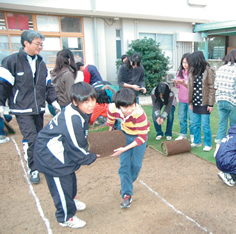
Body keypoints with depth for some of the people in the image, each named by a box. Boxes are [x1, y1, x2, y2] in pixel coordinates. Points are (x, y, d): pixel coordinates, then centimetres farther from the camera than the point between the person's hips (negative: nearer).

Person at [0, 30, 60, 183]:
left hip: (39, 109, 6)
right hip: (22, 110, -6)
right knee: (31, 139, -11)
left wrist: (54, 101, 16)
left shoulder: (41, 63, 13)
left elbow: (48, 85, 19)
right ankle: (33, 170, 5)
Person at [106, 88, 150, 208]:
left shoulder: (139, 113, -40)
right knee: (124, 164, -3)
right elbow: (110, 121, -3)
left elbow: (142, 137, -29)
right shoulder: (113, 108, -30)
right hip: (125, 134, 3)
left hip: (140, 136, -2)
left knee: (136, 164, 4)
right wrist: (110, 130, 16)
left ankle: (127, 185, 32)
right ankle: (127, 194, 7)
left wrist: (125, 149, -31)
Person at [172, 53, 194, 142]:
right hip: (182, 99, 5)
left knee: (191, 119, 2)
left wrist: (184, 83, -27)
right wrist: (176, 83, -13)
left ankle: (193, 136, 17)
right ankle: (183, 134, 27)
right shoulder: (180, 72, 5)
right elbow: (177, 86, 9)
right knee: (181, 117, 13)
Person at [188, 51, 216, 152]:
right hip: (195, 102, 5)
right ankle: (197, 141, 28)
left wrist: (211, 104, -11)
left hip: (204, 103, -5)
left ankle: (208, 144, 15)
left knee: (205, 125, 0)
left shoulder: (208, 71, -9)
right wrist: (190, 102, 8)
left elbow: (212, 88, -9)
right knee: (196, 124, 13)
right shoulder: (193, 71, 7)